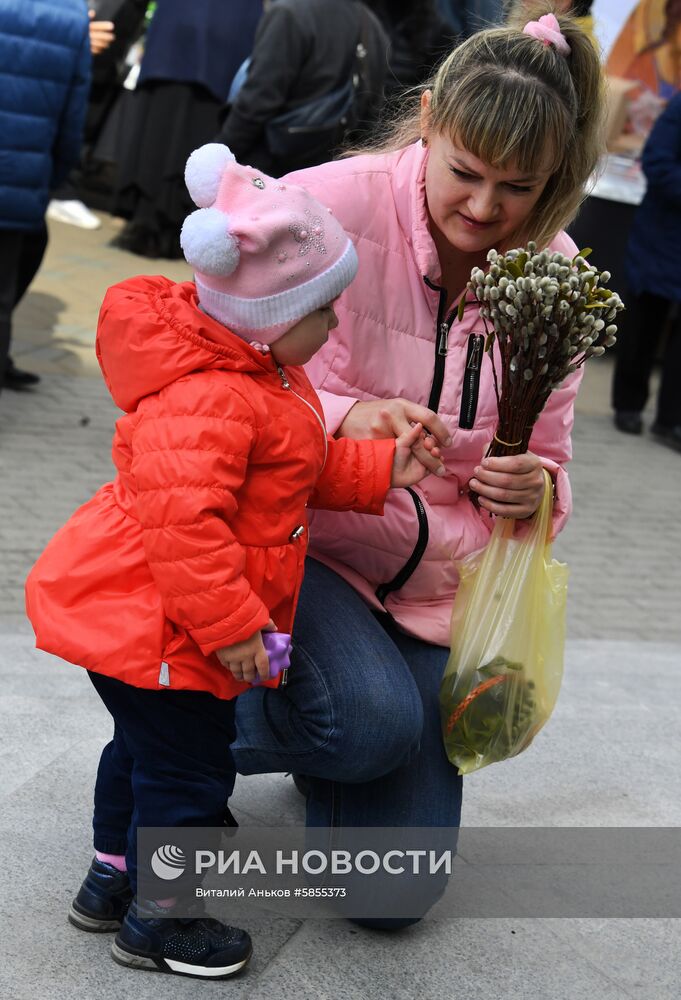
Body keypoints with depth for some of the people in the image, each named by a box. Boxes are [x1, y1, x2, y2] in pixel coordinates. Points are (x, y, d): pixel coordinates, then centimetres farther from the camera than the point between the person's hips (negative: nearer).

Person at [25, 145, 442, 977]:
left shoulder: (263, 376, 6)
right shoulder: (205, 400, -30)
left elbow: (308, 469, 19)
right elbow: (182, 520, -34)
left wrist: (382, 469, 8)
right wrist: (229, 623, -28)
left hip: (135, 615, 11)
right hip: (152, 625, -11)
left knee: (146, 745, 25)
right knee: (185, 768, 2)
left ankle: (112, 878, 42)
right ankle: (155, 921, 18)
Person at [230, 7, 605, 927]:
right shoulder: (330, 205, -17)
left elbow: (547, 458, 9)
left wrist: (533, 491, -16)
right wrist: (338, 416, -31)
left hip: (433, 586, 4)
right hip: (294, 539, -3)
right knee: (375, 720, -35)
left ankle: (313, 757, 32)